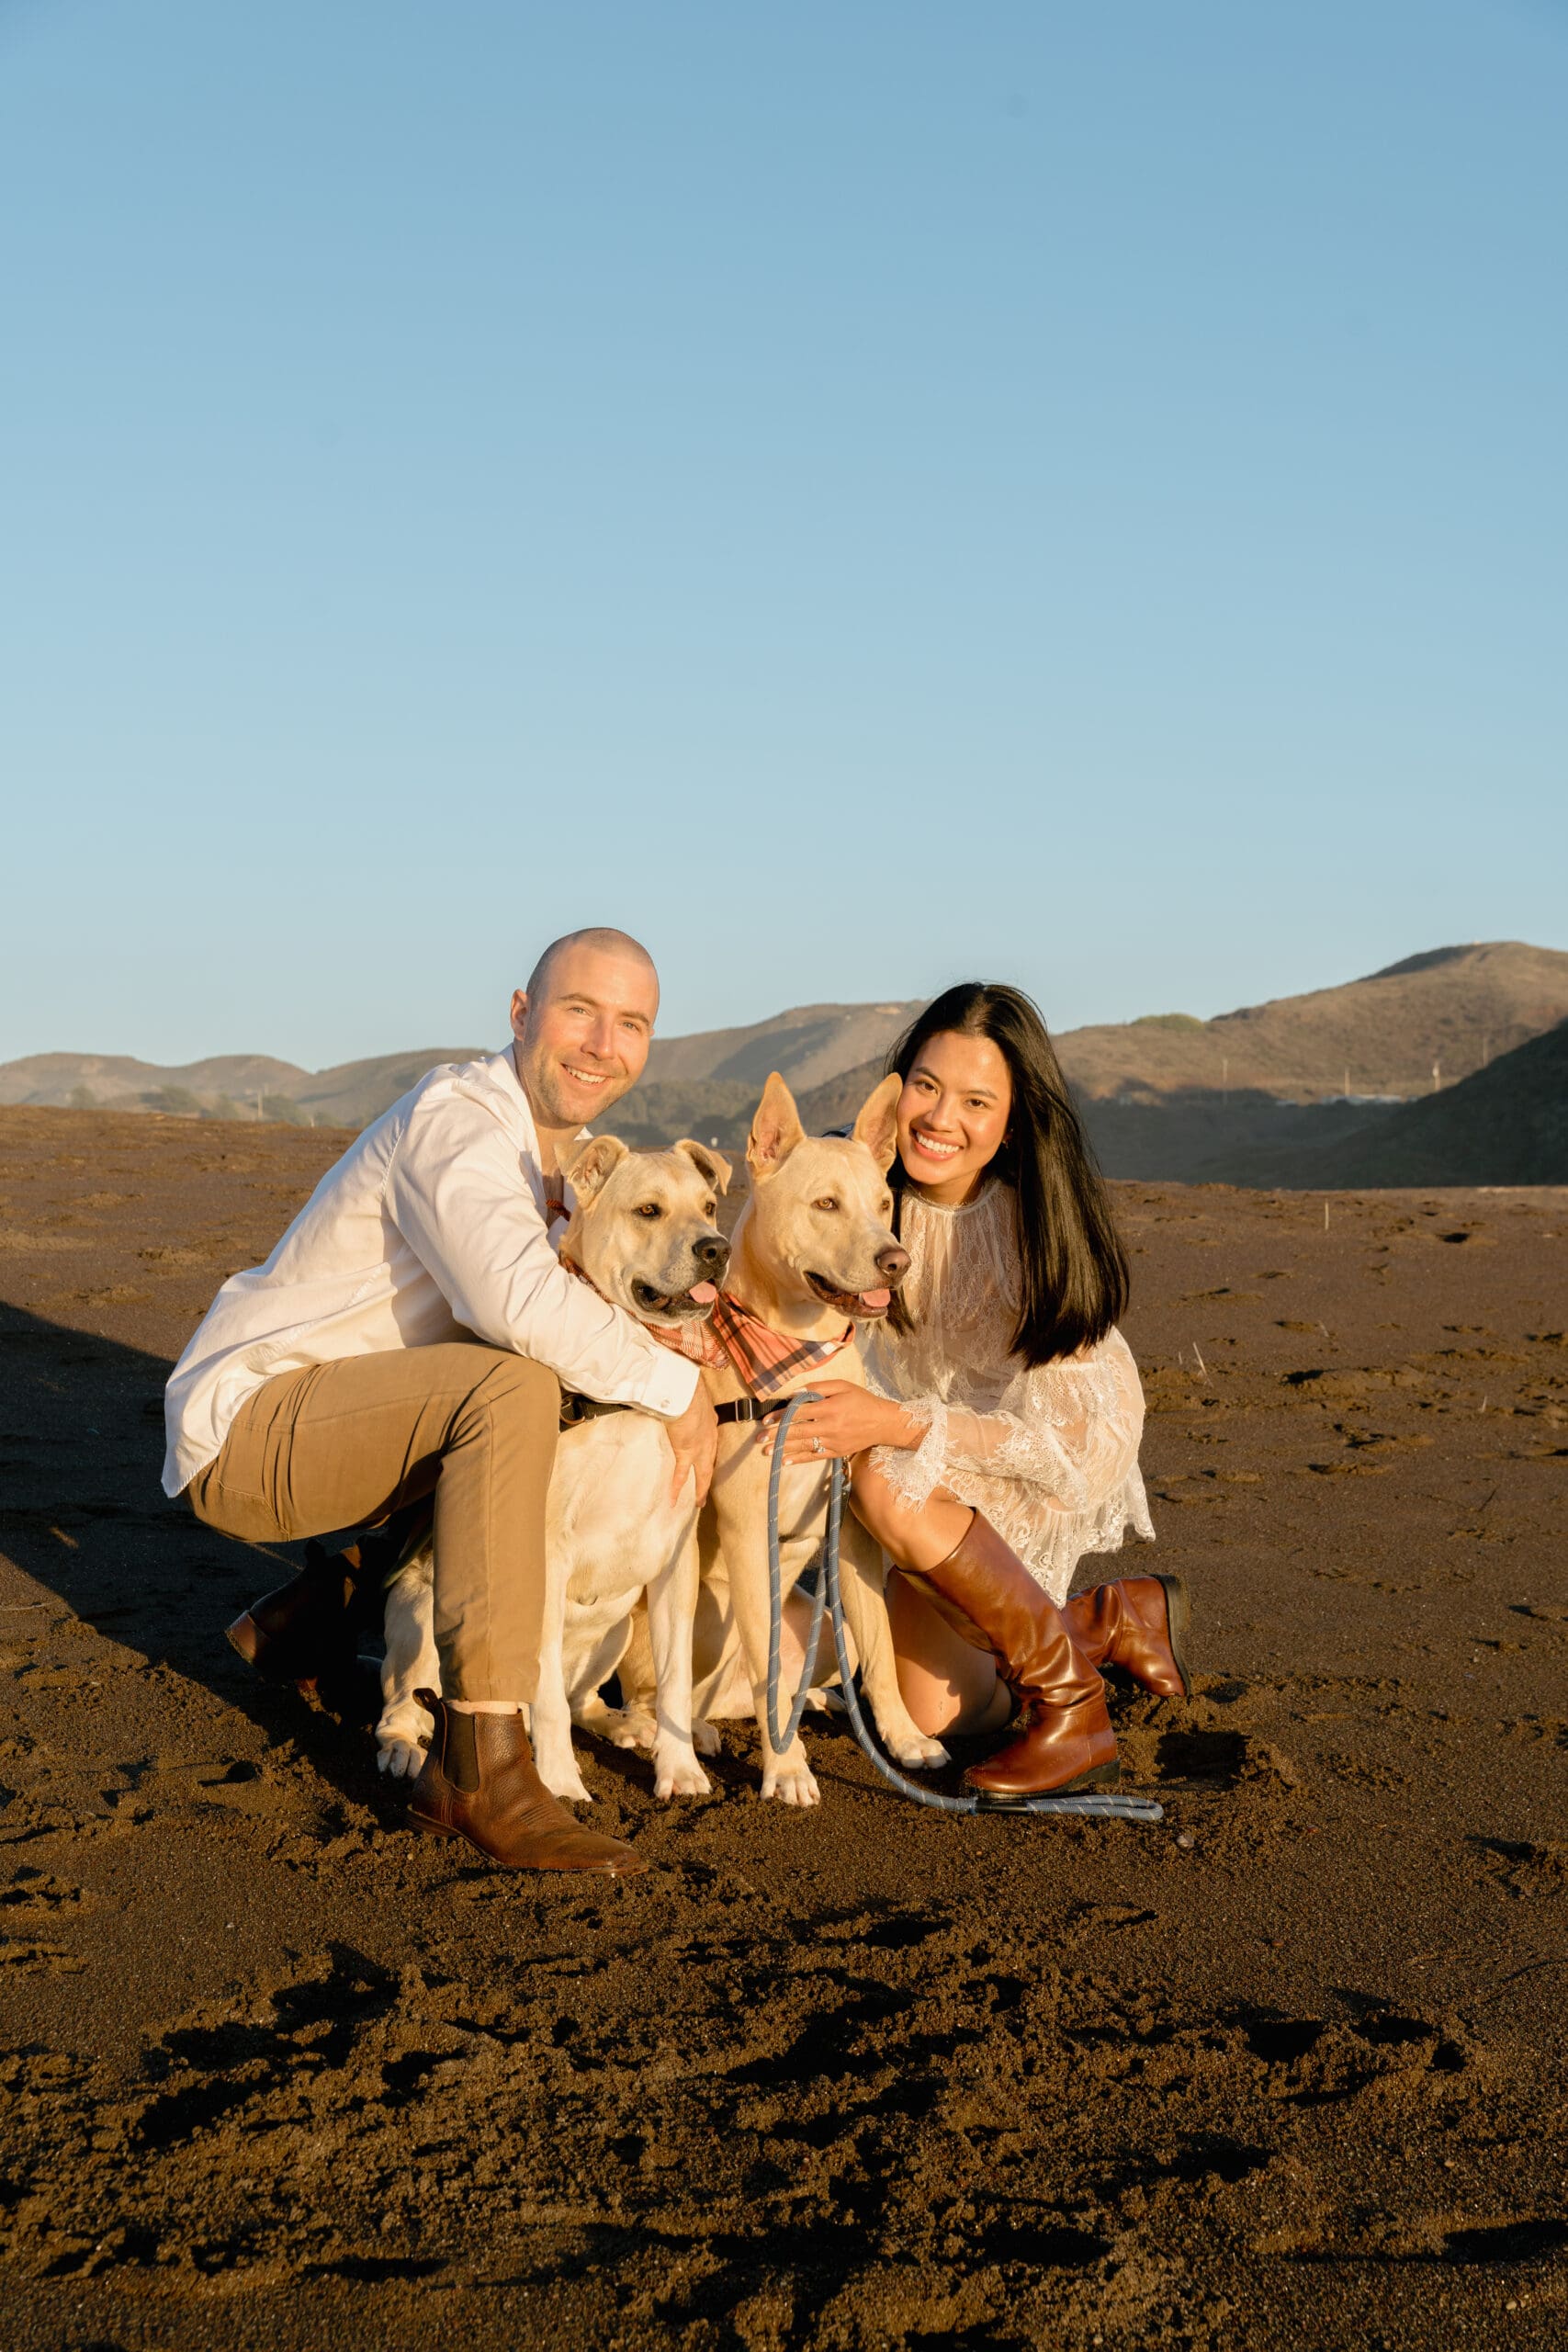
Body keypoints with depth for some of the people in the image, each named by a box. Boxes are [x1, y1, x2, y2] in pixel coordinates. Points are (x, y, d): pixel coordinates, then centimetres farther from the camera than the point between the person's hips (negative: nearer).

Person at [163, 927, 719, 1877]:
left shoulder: (569, 1157, 9)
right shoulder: (455, 1121, -21)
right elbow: (523, 1300, -38)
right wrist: (677, 1385, -26)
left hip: (327, 1427, 10)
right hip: (248, 1418, -10)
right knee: (514, 1386, -31)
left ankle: (314, 1606, 23)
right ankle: (479, 1762, -32)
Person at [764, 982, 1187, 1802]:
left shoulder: (1037, 1219, -31)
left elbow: (1058, 1435, -32)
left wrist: (896, 1427, -43)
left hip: (1074, 1446, -5)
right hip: (934, 1416, 5)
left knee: (889, 1483, -35)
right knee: (930, 1710, 3)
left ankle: (1072, 1710, -19)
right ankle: (1118, 1618, 27)